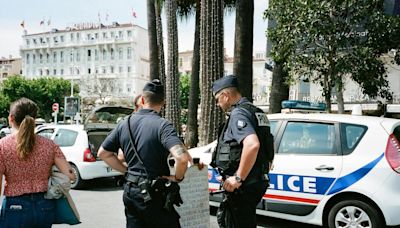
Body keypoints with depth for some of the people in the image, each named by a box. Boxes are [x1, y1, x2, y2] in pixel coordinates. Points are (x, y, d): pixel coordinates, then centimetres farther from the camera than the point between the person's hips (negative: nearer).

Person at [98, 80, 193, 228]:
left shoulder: (125, 124, 5)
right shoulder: (162, 125, -15)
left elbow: (103, 153, 14)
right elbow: (182, 157, -29)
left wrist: (127, 170, 13)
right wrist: (177, 177, -11)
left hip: (130, 191, 6)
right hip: (153, 194, -6)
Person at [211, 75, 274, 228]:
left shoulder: (238, 114, -17)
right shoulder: (255, 112, 15)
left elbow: (252, 145, -34)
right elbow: (266, 145, 25)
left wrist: (238, 178, -27)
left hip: (242, 186, -10)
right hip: (255, 182, 10)